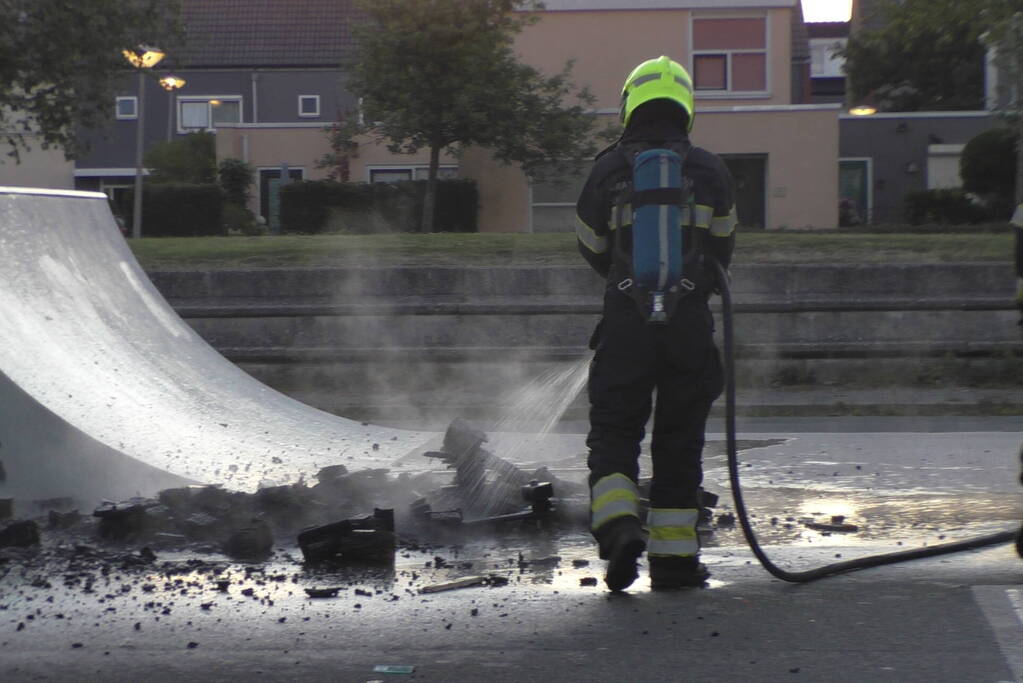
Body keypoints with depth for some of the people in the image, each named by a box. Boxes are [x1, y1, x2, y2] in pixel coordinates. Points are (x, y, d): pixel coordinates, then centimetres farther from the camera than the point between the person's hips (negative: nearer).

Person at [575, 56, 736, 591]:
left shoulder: (608, 169, 2)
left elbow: (592, 249, 13)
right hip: (690, 325, 1)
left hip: (625, 322, -1)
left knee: (613, 432, 7)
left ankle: (618, 527, -16)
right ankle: (674, 553, 9)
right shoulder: (709, 170, 5)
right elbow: (722, 250, 15)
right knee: (680, 440, 9)